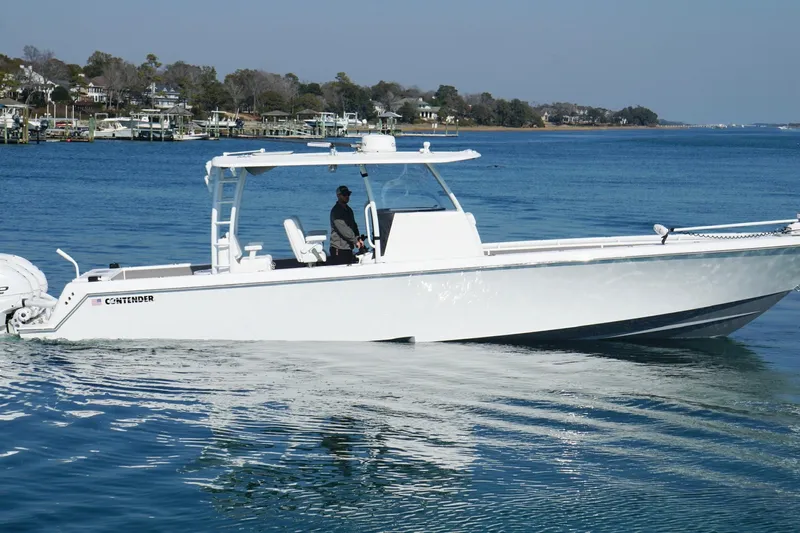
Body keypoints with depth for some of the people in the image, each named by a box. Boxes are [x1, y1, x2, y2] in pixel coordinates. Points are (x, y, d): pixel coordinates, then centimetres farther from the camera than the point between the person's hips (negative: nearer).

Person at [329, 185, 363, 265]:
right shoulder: (336, 211, -11)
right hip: (339, 249, -9)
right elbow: (343, 229, -19)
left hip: (348, 248, 9)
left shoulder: (348, 210, 19)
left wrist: (358, 238, 5)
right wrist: (355, 240, -17)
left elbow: (354, 225, 23)